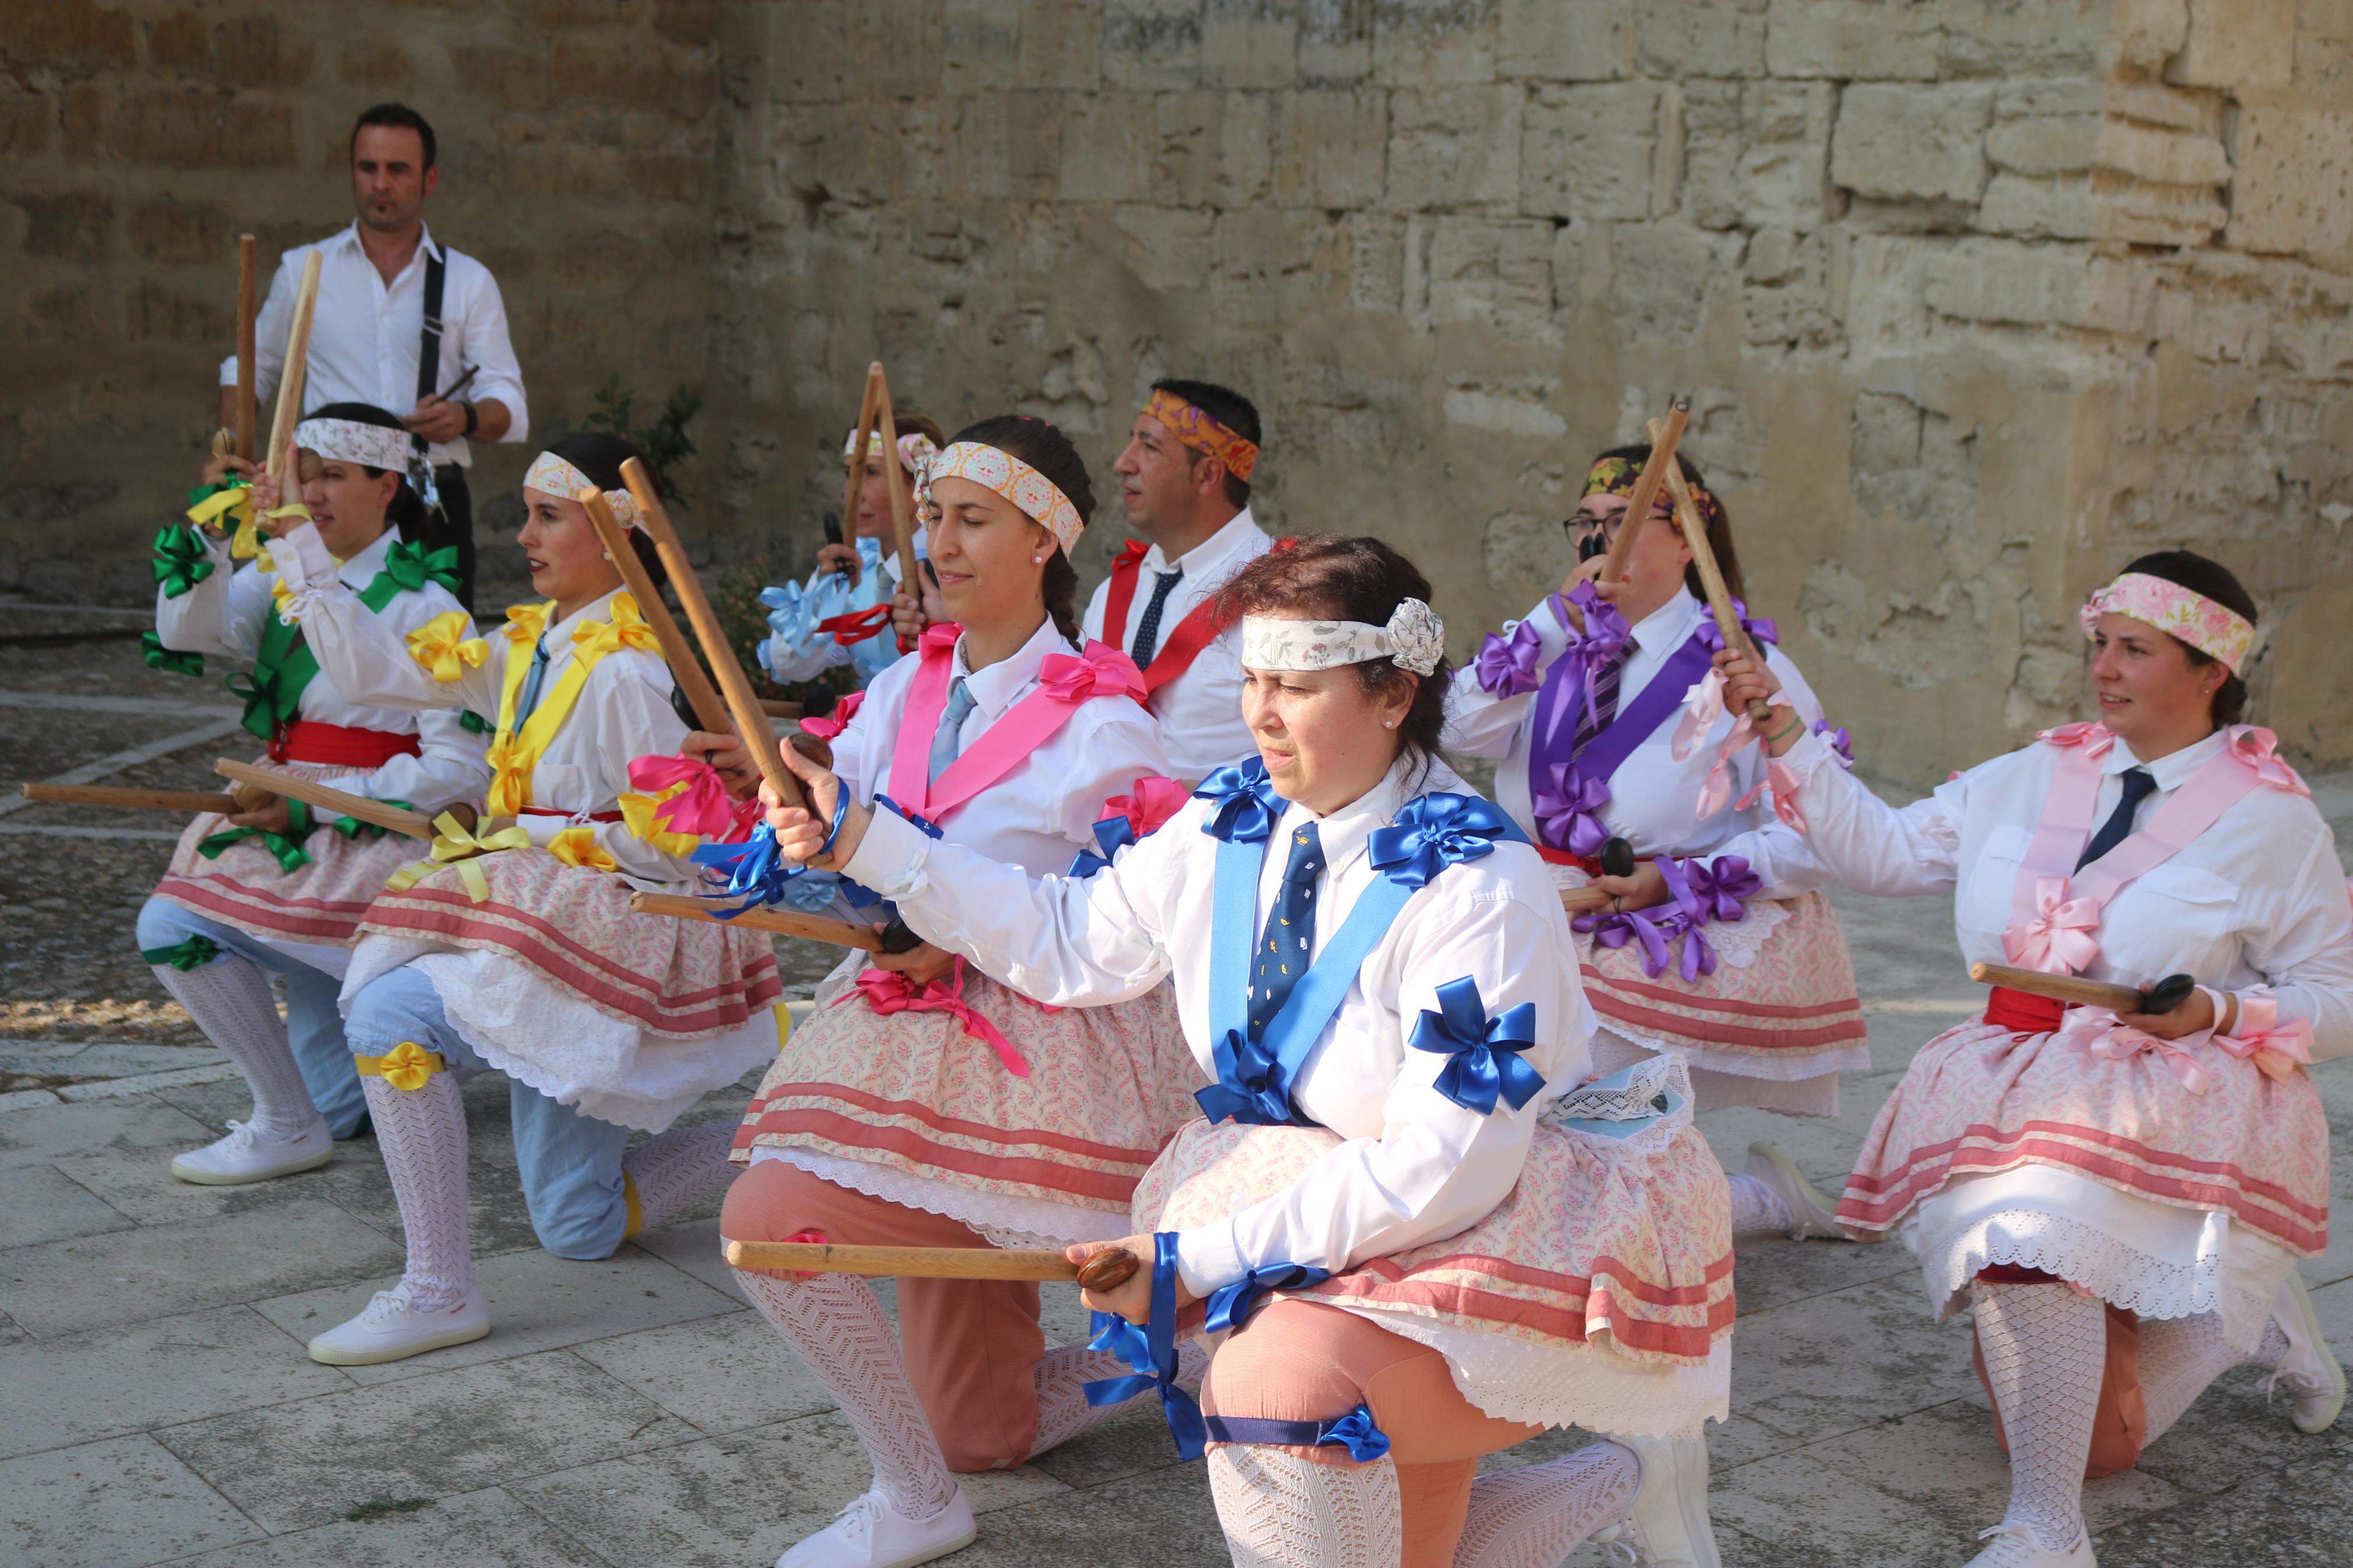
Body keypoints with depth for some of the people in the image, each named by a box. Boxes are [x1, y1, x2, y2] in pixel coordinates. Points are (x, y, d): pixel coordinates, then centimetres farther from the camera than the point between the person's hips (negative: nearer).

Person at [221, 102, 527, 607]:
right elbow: (252, 370, 24)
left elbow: (510, 408, 6)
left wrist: (467, 418, -17)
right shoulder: (302, 270, 13)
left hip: (433, 507, 0)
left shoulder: (470, 281, 11)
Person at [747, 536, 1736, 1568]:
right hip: (1317, 1197, 7)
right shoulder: (1233, 824, -1)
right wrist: (865, 843, 4)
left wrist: (1198, 1259, -26)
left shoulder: (1476, 885, -23)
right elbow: (1073, 941, 12)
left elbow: (1446, 1166, -26)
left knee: (1278, 1378, -32)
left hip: (1499, 1224, -7)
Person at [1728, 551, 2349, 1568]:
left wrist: (2219, 1011, -19)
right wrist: (1785, 738, -1)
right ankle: (2260, 1315, 31)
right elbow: (1882, 851, 8)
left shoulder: (2271, 821, -3)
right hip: (2016, 1093, 6)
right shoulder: (2038, 779, 9)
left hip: (2176, 1112, -5)